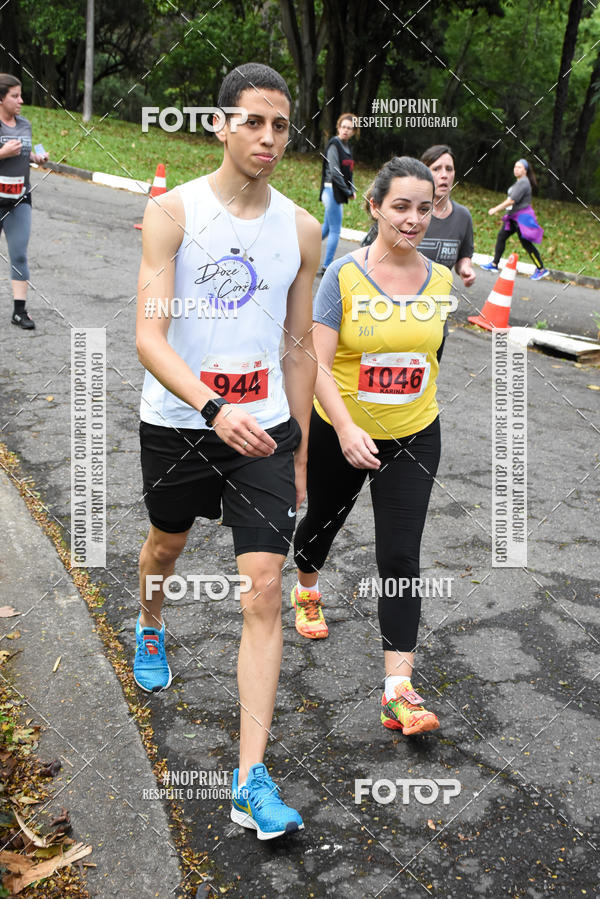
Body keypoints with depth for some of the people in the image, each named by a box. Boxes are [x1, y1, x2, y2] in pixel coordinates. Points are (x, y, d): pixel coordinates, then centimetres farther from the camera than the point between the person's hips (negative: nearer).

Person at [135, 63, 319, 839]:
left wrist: (299, 453, 10)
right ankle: (149, 630, 60)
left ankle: (251, 781, -1)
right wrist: (215, 410, -35)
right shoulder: (172, 212, -10)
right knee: (166, 544, 24)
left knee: (264, 592, -8)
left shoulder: (302, 229, 0)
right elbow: (149, 338, -19)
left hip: (263, 426, 1)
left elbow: (298, 348, 8)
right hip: (177, 424, -1)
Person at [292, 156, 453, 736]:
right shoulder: (344, 275, -15)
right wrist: (346, 429, -31)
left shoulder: (440, 280, -4)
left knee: (401, 559, -5)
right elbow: (318, 361, -20)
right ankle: (306, 586, 57)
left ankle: (398, 692, -2)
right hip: (338, 434, -1)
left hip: (412, 438, 2)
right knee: (324, 520, 22)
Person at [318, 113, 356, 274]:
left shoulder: (347, 146, 14)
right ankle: (327, 266, 0)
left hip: (338, 193, 9)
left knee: (327, 227, 16)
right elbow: (335, 172, -17)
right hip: (332, 190, -9)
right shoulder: (334, 145, -12)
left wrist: (352, 189, 6)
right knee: (335, 230, -6)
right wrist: (348, 192, -12)